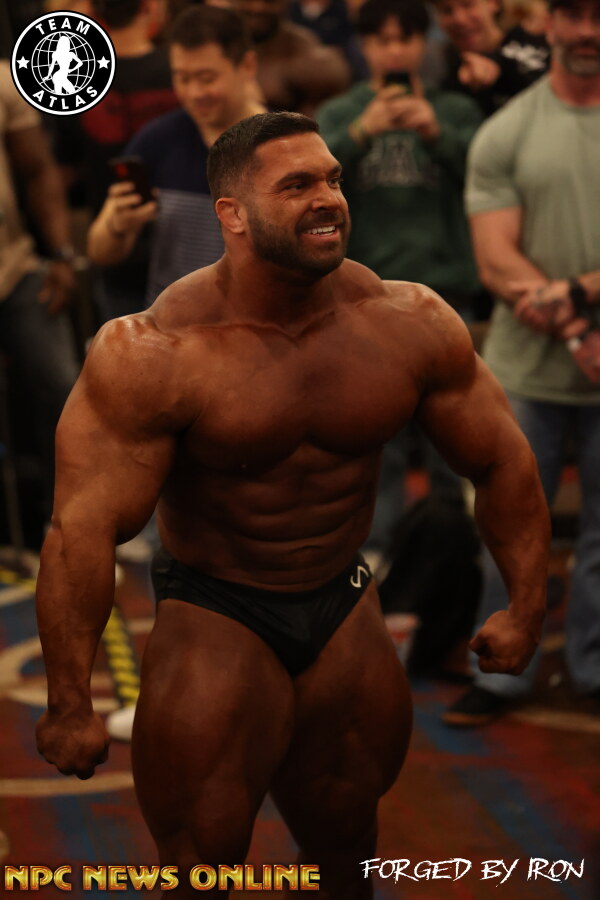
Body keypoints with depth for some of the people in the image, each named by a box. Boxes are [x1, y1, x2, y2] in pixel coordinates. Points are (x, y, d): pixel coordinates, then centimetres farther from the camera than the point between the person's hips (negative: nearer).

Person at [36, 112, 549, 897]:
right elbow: (85, 526, -23)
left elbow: (502, 461, 2)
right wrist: (70, 705, -22)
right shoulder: (158, 355, -23)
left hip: (345, 609, 4)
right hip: (215, 616, -4)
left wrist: (526, 607, 5)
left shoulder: (409, 324, -11)